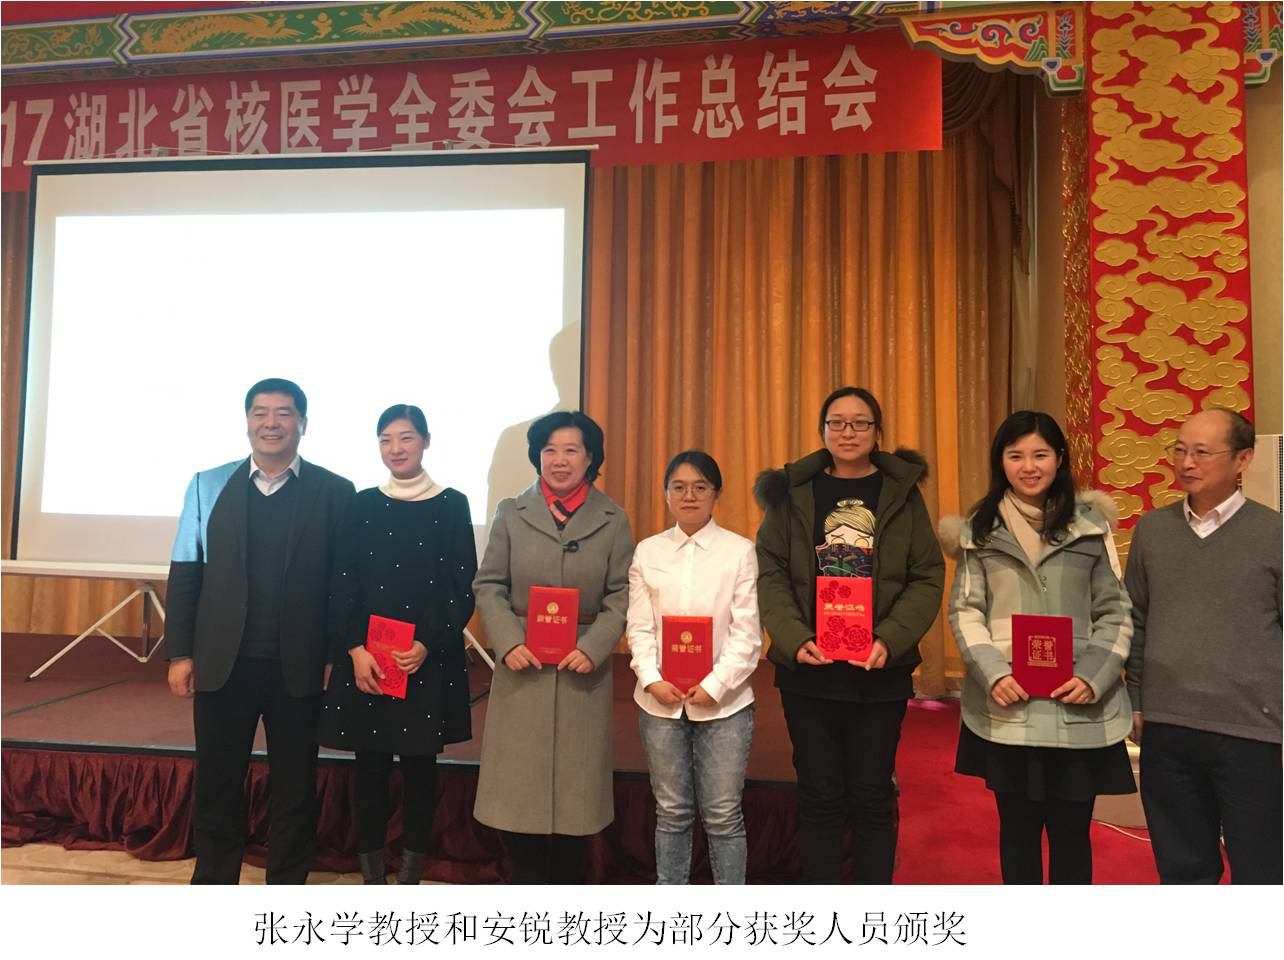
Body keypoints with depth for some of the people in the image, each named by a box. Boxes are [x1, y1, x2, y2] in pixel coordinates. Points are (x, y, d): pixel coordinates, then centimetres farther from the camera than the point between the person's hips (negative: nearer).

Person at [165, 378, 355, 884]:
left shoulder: (334, 492, -1)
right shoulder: (208, 485, 5)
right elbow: (185, 573, 5)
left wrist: (339, 656, -6)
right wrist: (179, 653, 1)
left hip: (299, 666, -1)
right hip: (223, 662, 2)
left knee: (295, 785, 10)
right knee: (217, 781, 13)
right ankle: (213, 883, 31)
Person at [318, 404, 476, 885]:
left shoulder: (452, 505, 1)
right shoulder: (363, 504, 6)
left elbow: (464, 588, -1)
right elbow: (342, 585, 3)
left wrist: (427, 646, -12)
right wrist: (355, 650, -9)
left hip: (430, 661, -1)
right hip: (365, 659, 2)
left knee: (419, 766, 5)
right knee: (371, 767, 6)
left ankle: (410, 876, 19)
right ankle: (372, 876, 20)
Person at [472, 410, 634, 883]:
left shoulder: (613, 520, 3)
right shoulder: (511, 513, 4)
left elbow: (621, 595, 1)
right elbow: (488, 584, 3)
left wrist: (594, 647, -13)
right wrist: (508, 642, -11)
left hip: (583, 669, 0)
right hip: (522, 669, 0)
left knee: (574, 786, 8)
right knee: (520, 789, 5)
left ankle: (567, 881, 25)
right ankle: (528, 881, 21)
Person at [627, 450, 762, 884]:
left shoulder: (740, 551, -2)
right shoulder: (648, 551, 6)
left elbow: (746, 633, -5)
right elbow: (640, 627, 3)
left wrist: (715, 686, -13)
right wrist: (652, 680, -11)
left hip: (723, 701, -2)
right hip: (660, 700, 2)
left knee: (723, 813, 4)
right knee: (671, 810, 13)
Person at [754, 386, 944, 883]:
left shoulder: (902, 492, 4)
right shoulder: (793, 491, 4)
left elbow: (927, 577, -1)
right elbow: (770, 573, -1)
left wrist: (889, 640, -15)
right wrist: (794, 638, -16)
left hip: (880, 671, 0)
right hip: (809, 667, 0)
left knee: (873, 795, 8)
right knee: (819, 795, 8)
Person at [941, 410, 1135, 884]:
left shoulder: (1091, 524, 4)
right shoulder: (979, 529, 4)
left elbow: (1116, 611, 4)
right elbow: (965, 611, 1)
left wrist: (1094, 676, -11)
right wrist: (993, 674, -13)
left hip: (1078, 708, 0)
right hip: (1006, 707, 0)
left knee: (1071, 829, 9)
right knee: (1018, 827, 11)